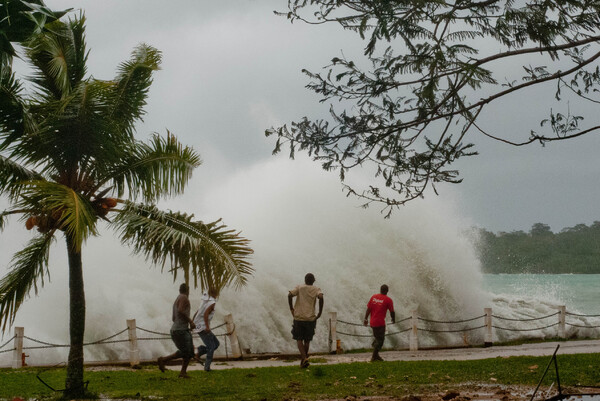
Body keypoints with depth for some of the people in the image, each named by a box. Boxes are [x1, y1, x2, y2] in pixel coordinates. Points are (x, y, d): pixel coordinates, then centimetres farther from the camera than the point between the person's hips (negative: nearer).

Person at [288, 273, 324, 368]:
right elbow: (321, 297, -18)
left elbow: (290, 295, -12)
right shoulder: (316, 289, 3)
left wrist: (291, 308, 1)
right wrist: (320, 312, -10)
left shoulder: (299, 287, 4)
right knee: (307, 340, 14)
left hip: (298, 318, -1)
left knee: (299, 339, 5)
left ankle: (304, 358, -16)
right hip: (310, 319, 1)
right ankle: (303, 362, 16)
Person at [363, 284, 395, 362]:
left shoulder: (373, 297, 6)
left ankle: (376, 355, 22)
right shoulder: (388, 300, -7)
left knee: (377, 338, 22)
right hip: (380, 323, -6)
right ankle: (374, 357, 3)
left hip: (372, 322, 6)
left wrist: (366, 318, 6)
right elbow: (392, 311, -2)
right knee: (380, 340, 3)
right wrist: (393, 320, 15)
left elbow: (368, 309, 3)